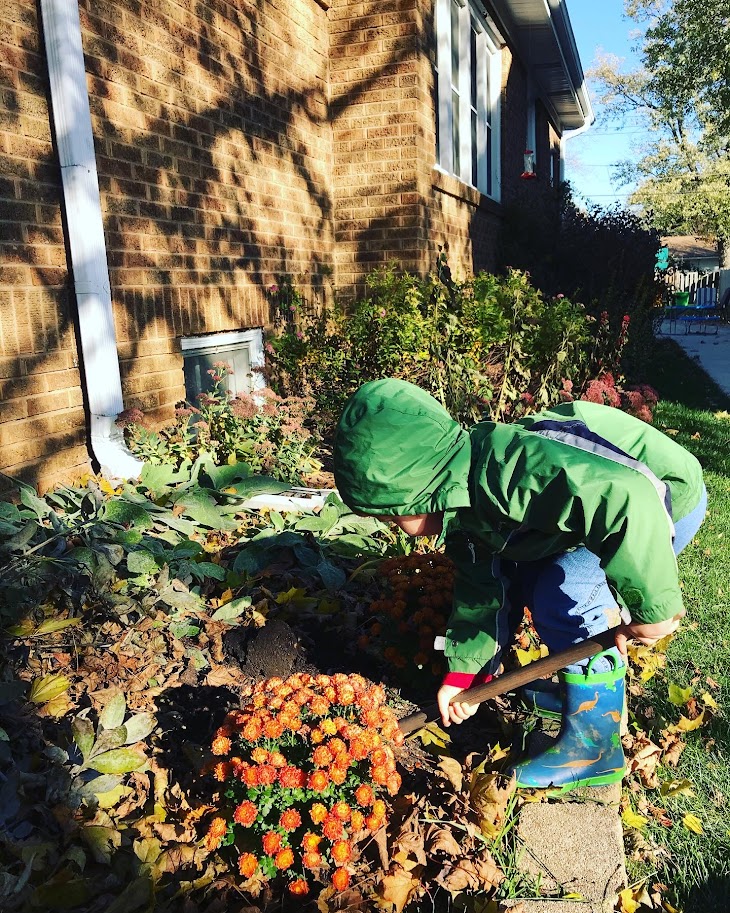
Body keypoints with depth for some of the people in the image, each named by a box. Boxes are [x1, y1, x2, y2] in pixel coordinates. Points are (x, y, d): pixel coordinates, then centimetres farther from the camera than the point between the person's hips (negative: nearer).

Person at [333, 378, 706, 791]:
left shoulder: (507, 474, -38)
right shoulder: (462, 503, -5)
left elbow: (626, 499, -47)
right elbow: (480, 586, 5)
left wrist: (652, 606, -38)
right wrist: (461, 674, 7)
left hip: (667, 495, -9)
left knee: (564, 599, -19)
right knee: (519, 574, 12)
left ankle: (594, 749, -1)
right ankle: (588, 684, 29)